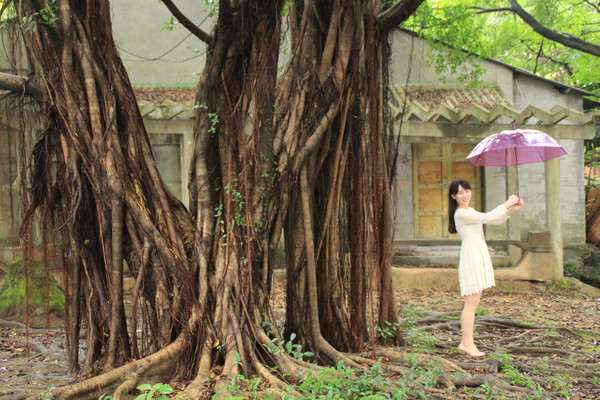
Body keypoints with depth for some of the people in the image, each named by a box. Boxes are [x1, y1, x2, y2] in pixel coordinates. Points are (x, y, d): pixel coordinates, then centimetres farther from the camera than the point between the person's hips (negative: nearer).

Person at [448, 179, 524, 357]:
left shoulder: (470, 211, 18)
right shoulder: (461, 214, -14)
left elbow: (495, 221, 19)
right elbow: (488, 217, -17)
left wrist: (512, 210, 4)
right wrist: (508, 203, -7)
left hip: (479, 255, 10)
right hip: (471, 257, -10)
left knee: (474, 302, 10)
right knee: (471, 302, -8)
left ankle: (466, 341, 14)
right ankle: (467, 342, -4)